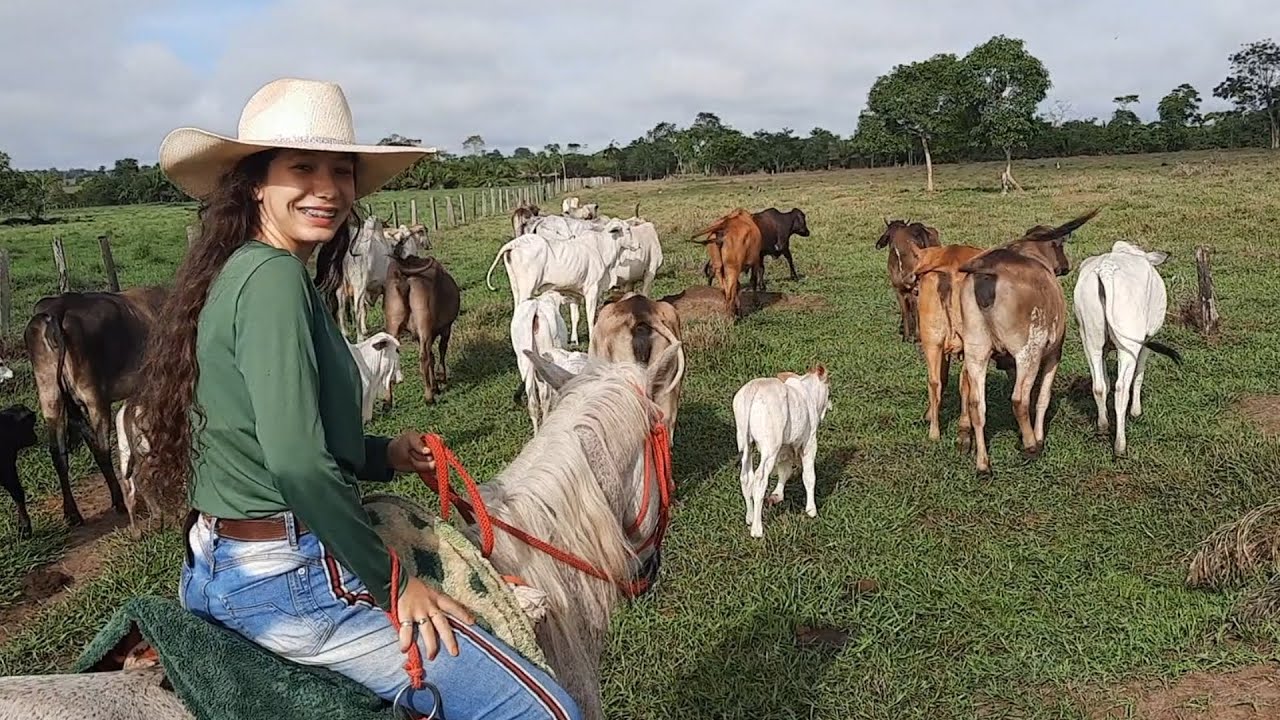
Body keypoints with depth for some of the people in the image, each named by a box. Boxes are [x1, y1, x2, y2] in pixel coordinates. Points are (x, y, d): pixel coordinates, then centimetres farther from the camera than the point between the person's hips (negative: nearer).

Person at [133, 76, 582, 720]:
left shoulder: (233, 270, 11)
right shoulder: (275, 277, -19)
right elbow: (297, 464, -27)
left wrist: (384, 454, 8)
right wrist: (391, 581, -16)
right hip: (288, 580, -10)